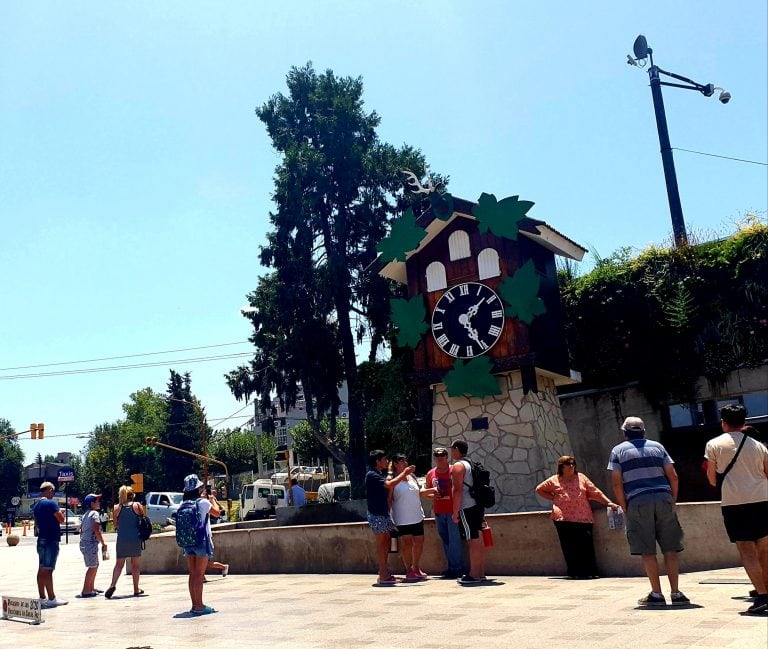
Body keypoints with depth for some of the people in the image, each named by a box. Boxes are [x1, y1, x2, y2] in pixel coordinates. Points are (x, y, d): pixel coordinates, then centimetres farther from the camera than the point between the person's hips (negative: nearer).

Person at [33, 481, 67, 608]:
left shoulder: (36, 505, 14)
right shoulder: (51, 503, -14)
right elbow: (61, 519, -12)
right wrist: (60, 512, 3)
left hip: (41, 540, 9)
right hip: (51, 540, -9)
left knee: (42, 569, 10)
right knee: (47, 570, -8)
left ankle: (42, 598, 14)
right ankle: (52, 599, -5)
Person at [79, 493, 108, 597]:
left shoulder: (86, 514, 17)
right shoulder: (94, 513, -12)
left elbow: (82, 530, 21)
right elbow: (96, 530, -20)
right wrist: (103, 543, -15)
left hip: (84, 542, 10)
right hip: (91, 543, -10)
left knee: (95, 565, 19)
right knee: (92, 567, -4)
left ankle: (91, 588, 24)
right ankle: (85, 591, -3)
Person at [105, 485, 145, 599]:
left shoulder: (117, 508, 3)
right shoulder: (137, 506, -1)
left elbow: (115, 525, 7)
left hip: (122, 538, 1)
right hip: (136, 538, -1)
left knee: (119, 564, 10)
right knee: (135, 564, 9)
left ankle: (113, 584, -10)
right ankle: (136, 589, 14)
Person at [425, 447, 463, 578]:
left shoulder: (453, 471, -5)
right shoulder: (431, 474, 8)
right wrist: (432, 494, -3)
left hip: (452, 511, -5)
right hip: (438, 512, 5)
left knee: (454, 539, -5)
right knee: (445, 540, 10)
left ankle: (456, 567, 3)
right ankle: (451, 567, 18)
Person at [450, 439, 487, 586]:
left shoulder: (458, 466, -10)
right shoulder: (472, 464, 17)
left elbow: (458, 490, -18)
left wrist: (455, 513, -15)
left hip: (467, 509, -9)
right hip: (478, 506, 9)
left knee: (472, 541, -5)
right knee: (479, 541, 11)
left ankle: (474, 575, -1)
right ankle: (481, 573, 17)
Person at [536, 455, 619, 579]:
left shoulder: (581, 478, 15)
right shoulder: (554, 480, 11)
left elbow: (595, 492, 12)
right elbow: (539, 490, 21)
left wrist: (609, 502, 2)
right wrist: (553, 498, 9)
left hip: (583, 518, 1)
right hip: (563, 518, -1)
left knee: (586, 545, -5)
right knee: (570, 546, -4)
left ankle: (589, 572, 2)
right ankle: (575, 572, 2)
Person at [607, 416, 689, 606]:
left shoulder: (618, 450, 9)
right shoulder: (657, 446, 16)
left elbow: (616, 482, 0)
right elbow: (673, 476, 8)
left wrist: (624, 507, 6)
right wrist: (673, 500, 14)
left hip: (638, 502, -2)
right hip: (663, 498, 2)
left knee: (647, 551, 3)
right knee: (670, 549, 7)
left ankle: (657, 594, 4)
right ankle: (676, 593, 7)